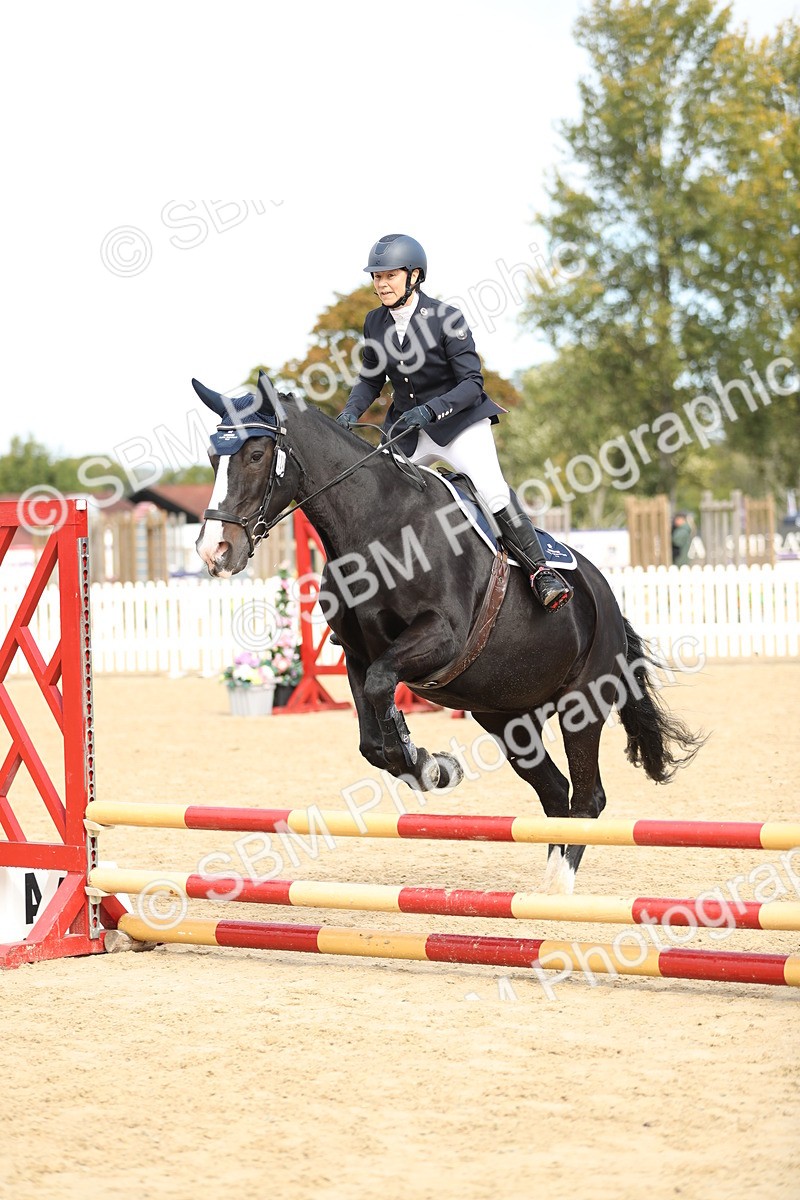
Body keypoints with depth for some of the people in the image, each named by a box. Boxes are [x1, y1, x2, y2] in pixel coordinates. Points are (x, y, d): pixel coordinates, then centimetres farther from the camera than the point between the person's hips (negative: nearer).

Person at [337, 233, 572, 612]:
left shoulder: (445, 318, -16)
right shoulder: (375, 323, 0)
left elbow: (472, 382, -17)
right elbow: (370, 379, 12)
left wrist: (430, 410, -31)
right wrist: (351, 411, -7)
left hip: (460, 422, -5)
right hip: (406, 429, 6)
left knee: (492, 492, -23)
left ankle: (539, 570, -13)